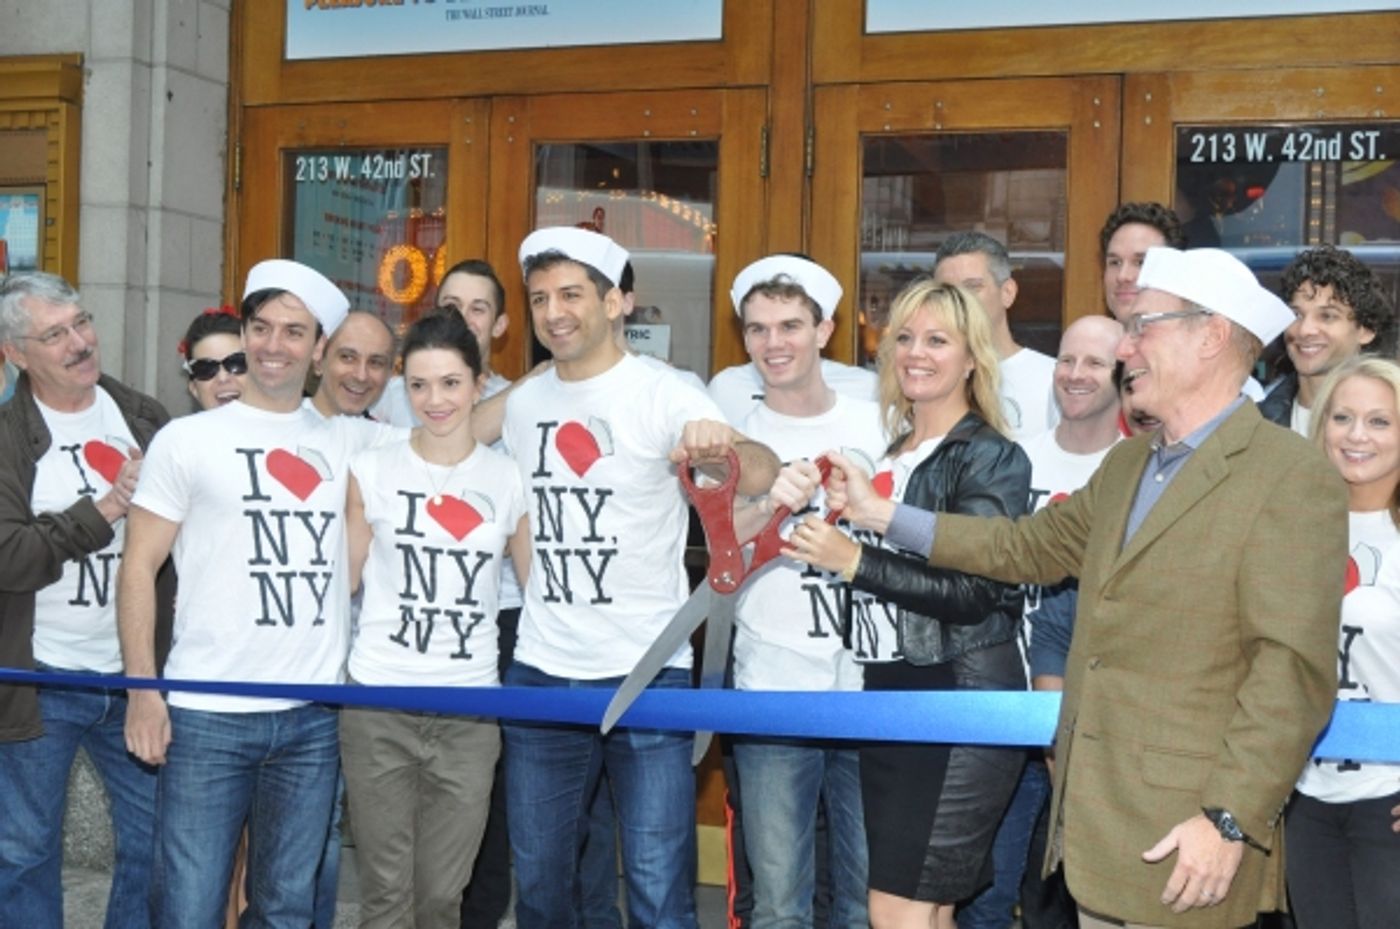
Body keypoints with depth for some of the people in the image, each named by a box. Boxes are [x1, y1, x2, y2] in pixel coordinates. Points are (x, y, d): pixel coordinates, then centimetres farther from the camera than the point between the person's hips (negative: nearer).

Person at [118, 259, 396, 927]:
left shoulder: (350, 440, 10)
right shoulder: (187, 440, 2)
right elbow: (138, 567, 1)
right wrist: (142, 690, -6)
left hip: (313, 720, 3)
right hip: (205, 718, -3)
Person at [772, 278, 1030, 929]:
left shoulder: (993, 459, -6)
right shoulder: (885, 450, 12)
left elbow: (971, 590, -17)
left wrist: (855, 561, -25)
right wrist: (801, 505, -2)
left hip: (963, 700, -6)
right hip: (888, 692, 7)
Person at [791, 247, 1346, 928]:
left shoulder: (1294, 478, -13)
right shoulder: (1126, 463, 14)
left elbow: (1293, 668, -17)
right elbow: (1031, 546, 22)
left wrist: (1232, 820, -21)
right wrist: (881, 514, 18)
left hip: (1186, 843, -8)